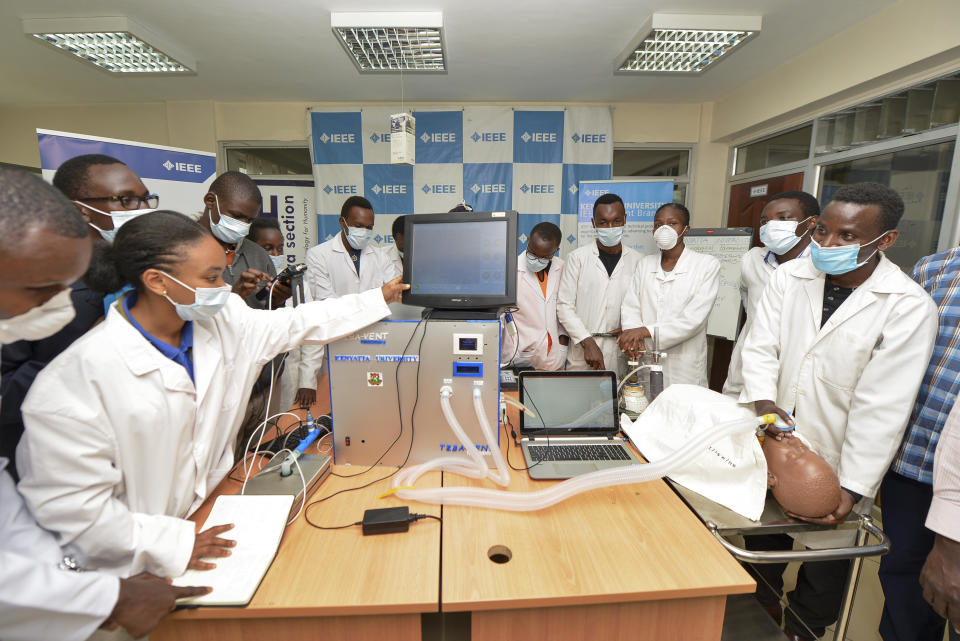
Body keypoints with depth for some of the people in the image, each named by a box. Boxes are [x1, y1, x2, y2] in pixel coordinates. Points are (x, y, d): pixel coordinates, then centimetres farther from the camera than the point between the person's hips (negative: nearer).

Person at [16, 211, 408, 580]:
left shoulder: (222, 320, -6)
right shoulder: (78, 379, -24)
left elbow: (298, 324, 3)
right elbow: (71, 508, -20)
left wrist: (380, 298, 4)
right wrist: (174, 545, -23)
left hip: (213, 510, 6)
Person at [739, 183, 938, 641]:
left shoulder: (909, 307, -14)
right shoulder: (789, 277, -3)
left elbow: (881, 406, -17)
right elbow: (760, 348, -5)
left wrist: (852, 487, -20)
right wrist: (763, 400, -24)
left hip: (833, 465, -3)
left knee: (822, 576, 16)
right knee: (761, 546, 22)